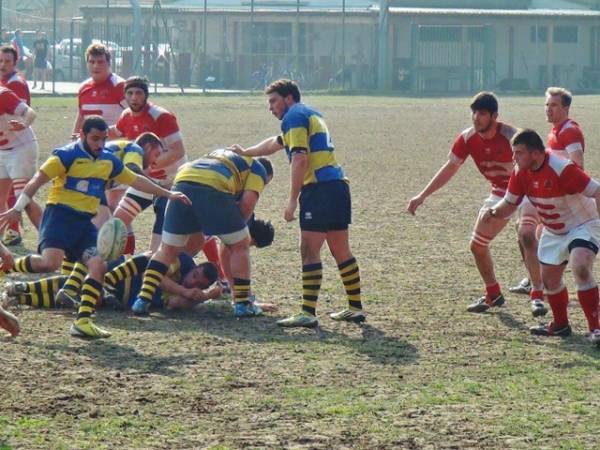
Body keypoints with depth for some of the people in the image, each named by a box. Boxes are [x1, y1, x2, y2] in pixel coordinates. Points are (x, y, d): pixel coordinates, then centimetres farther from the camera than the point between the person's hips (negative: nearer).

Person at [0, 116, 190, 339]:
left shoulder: (109, 161, 13)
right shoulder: (67, 155, -8)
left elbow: (136, 180, 25)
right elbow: (38, 179, -12)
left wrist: (168, 194, 26)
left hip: (85, 222, 7)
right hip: (60, 214, -7)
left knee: (98, 265, -12)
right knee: (50, 263, -27)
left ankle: (82, 321, -10)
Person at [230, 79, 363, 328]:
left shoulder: (294, 116, -4)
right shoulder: (311, 114, 26)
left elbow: (300, 158, -16)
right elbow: (275, 143, 41)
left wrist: (293, 200, -17)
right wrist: (246, 152, 49)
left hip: (319, 187, -9)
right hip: (338, 184, 9)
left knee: (309, 250, -9)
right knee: (341, 250, 14)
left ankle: (308, 313, -14)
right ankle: (355, 308, 18)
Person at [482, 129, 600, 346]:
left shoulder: (562, 168, -31)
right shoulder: (521, 173, -8)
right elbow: (509, 203, 3)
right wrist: (493, 212, -17)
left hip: (583, 226, -8)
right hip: (553, 232, 8)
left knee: (580, 267, -28)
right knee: (549, 276, 11)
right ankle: (560, 325, 33)